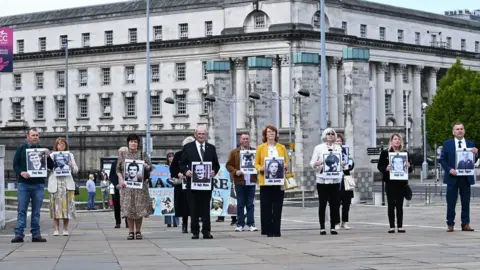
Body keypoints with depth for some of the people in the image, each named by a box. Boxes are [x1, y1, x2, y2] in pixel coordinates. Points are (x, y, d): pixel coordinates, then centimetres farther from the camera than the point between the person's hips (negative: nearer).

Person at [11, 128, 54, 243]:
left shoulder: (42, 150, 12)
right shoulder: (21, 149, 8)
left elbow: (51, 166, 8)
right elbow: (15, 165, 4)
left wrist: (48, 157, -11)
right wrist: (21, 172, -15)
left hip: (38, 184, 2)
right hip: (24, 184, -1)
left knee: (36, 211, 4)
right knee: (21, 210, -3)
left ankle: (36, 234, 7)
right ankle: (19, 234, -3)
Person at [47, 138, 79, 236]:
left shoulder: (70, 155, 16)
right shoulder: (52, 155, 12)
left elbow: (76, 170, 12)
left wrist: (71, 166, -7)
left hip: (67, 183, 1)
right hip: (55, 183, -1)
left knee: (67, 205, -4)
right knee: (56, 206, -5)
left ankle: (65, 229, 2)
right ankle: (56, 229, -3)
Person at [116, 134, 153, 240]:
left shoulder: (143, 154, 8)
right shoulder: (122, 155, 9)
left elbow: (150, 168, 8)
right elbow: (118, 169, 9)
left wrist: (146, 166, -14)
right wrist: (121, 180, -6)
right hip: (127, 185, 0)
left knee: (139, 207, -2)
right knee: (128, 208, -5)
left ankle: (138, 231, 6)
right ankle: (131, 231, 1)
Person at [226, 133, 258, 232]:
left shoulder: (255, 152, 10)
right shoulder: (234, 152, 5)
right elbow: (228, 165, 3)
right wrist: (235, 172, -12)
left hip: (251, 181, 1)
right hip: (239, 181, -1)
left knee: (250, 204, 3)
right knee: (240, 204, 3)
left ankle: (251, 224, 7)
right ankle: (240, 224, 8)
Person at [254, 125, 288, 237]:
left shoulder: (282, 147, 11)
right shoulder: (260, 148, 6)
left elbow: (286, 161, 14)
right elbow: (256, 164, 7)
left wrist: (285, 166, -8)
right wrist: (261, 168, -14)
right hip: (265, 181, -1)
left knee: (278, 207, -1)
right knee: (266, 206, -1)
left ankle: (276, 230, 2)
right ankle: (267, 230, 5)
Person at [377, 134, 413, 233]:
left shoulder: (405, 153, 9)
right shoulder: (385, 153, 3)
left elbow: (411, 168, 11)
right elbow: (379, 166, 1)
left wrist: (409, 166, -11)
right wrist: (386, 169, -18)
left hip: (401, 182, 2)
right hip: (390, 182, -2)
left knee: (399, 205, 4)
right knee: (391, 204, 0)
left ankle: (400, 226, 7)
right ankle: (392, 226, 4)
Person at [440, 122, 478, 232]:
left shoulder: (470, 144, 9)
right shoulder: (447, 144, 3)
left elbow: (474, 161, 9)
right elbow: (442, 159, 1)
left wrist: (475, 154, -13)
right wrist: (449, 169, -14)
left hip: (466, 177, 2)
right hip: (452, 177, -2)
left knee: (466, 202, 5)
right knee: (451, 202, 1)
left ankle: (465, 224, 10)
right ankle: (450, 225, 6)